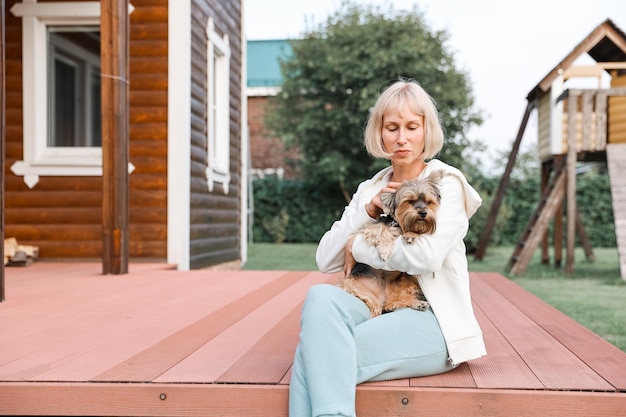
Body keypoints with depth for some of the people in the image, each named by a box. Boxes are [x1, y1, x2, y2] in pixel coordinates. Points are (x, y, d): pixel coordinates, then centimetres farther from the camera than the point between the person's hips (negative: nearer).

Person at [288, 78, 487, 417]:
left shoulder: (446, 183, 0)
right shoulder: (370, 189, 16)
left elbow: (426, 256, -18)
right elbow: (325, 262, 8)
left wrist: (359, 246, -5)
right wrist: (367, 211, -4)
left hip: (432, 319, -5)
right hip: (375, 309, 5)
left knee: (316, 353, -28)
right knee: (321, 296, -30)